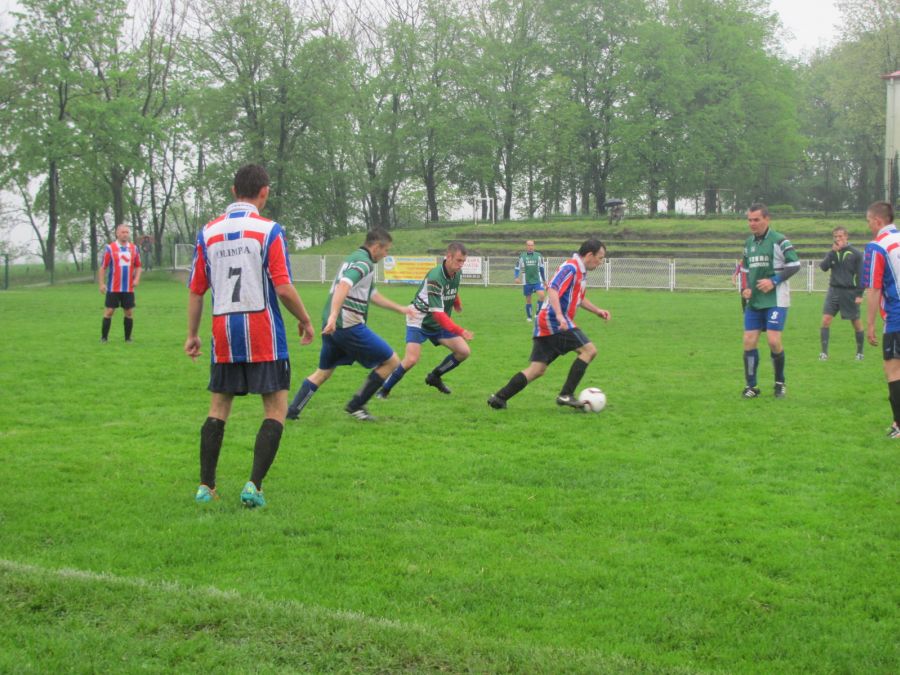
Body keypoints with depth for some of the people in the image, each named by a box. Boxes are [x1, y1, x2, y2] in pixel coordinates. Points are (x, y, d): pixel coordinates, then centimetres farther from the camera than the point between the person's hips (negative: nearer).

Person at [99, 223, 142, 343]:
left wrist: (136, 279, -1)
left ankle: (128, 338, 12)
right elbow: (103, 267, -1)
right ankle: (104, 337, 5)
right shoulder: (110, 248, -2)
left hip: (129, 288, 3)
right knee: (109, 312, -2)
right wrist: (101, 284, -8)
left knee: (129, 312, 3)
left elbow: (138, 266, 15)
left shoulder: (134, 248, 8)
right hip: (113, 288, -3)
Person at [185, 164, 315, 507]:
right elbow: (283, 288, -13)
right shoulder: (268, 230, -7)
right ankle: (254, 485, -8)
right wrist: (305, 321, 2)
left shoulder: (209, 231, 6)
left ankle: (206, 486, 14)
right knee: (276, 409, 3)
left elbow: (196, 289, 9)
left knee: (218, 407, 15)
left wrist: (192, 334, 17)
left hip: (223, 335, 4)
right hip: (263, 336, -4)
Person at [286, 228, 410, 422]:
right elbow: (343, 286, -28)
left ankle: (291, 411, 16)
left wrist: (399, 309, 39)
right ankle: (356, 405, 6)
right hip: (349, 325, -10)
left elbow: (371, 294, 33)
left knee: (323, 372, 23)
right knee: (391, 362, 1)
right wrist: (333, 316, -39)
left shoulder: (353, 258, 22)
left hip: (332, 326, 10)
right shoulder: (364, 262, -10)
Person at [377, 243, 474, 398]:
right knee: (411, 359, -22)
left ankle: (434, 377, 17)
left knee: (464, 351, -2)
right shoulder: (434, 278, -32)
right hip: (419, 321, -7)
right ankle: (384, 390, -2)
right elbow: (438, 313, -37)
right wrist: (460, 332, -45)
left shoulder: (457, 273, -8)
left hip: (439, 324, 7)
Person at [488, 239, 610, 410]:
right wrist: (559, 315, -36)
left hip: (545, 325, 10)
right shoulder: (571, 267, -12)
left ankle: (499, 398, 3)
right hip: (555, 322, -10)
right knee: (589, 350, -9)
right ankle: (566, 395, -9)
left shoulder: (581, 271, 19)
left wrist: (597, 310, 25)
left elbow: (579, 298, 34)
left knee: (537, 370, 6)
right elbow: (552, 290, -25)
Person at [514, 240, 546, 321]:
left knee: (541, 295, -20)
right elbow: (517, 268, 6)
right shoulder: (522, 256, 2)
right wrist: (516, 277, -11)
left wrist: (544, 280, 17)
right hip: (527, 282, 0)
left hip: (537, 281, 0)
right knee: (528, 300, 5)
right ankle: (528, 317, 19)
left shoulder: (538, 256, 5)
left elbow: (542, 268, 14)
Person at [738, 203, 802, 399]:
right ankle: (751, 386, 8)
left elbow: (795, 265, -10)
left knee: (774, 341, -12)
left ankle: (780, 383, 9)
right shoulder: (749, 242, 12)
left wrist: (774, 281, -17)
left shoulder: (779, 241, -8)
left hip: (776, 300, -6)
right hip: (754, 301, 6)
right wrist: (744, 288, 3)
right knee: (749, 341, -1)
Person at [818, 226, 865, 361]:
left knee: (856, 323, 5)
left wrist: (860, 294, -8)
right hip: (834, 290, 3)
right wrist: (833, 252, -15)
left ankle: (860, 352, 19)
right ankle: (824, 352, -6)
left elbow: (860, 275, -3)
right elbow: (823, 267, -8)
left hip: (850, 292, -3)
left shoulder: (855, 253, -3)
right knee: (826, 319, -9)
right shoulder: (832, 252, 7)